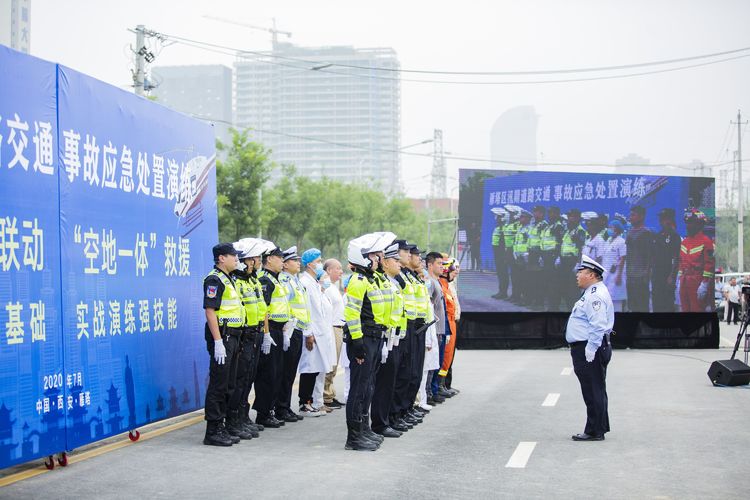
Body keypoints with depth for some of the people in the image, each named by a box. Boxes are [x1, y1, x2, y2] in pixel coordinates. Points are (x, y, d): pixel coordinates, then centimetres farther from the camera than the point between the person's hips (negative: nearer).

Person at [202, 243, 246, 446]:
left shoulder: (229, 279, 18)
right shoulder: (214, 280, -12)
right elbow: (210, 311, -19)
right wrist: (218, 342, -23)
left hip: (232, 336, 10)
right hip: (222, 336, -10)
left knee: (228, 385, 13)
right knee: (218, 385, -6)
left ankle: (221, 428, 20)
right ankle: (212, 432, -2)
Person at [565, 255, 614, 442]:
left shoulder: (596, 295, -17)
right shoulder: (592, 293, 18)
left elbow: (598, 326, -25)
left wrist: (590, 350, -24)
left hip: (590, 350, -11)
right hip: (584, 349, 11)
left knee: (593, 391, -5)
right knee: (593, 391, 16)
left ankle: (594, 431, 1)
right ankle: (598, 428, 24)